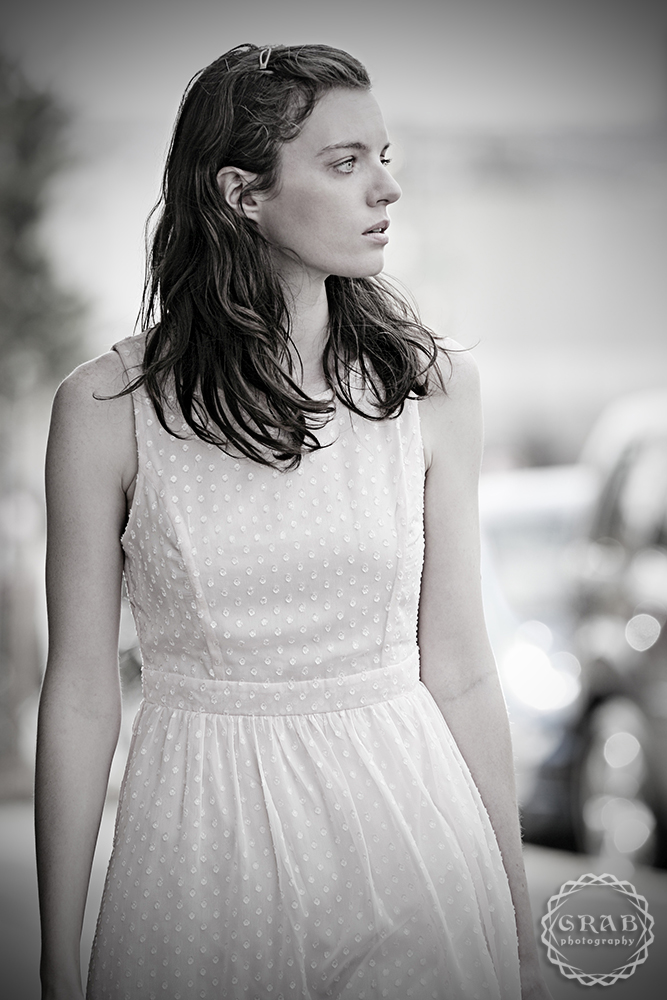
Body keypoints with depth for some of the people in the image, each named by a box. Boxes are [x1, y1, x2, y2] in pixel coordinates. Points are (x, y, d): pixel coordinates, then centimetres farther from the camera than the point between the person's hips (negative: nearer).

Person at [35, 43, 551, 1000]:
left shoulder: (431, 384, -2)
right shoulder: (107, 405, -7)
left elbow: (458, 670, 2)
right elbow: (81, 692, -3)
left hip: (400, 818, 2)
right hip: (203, 848, -1)